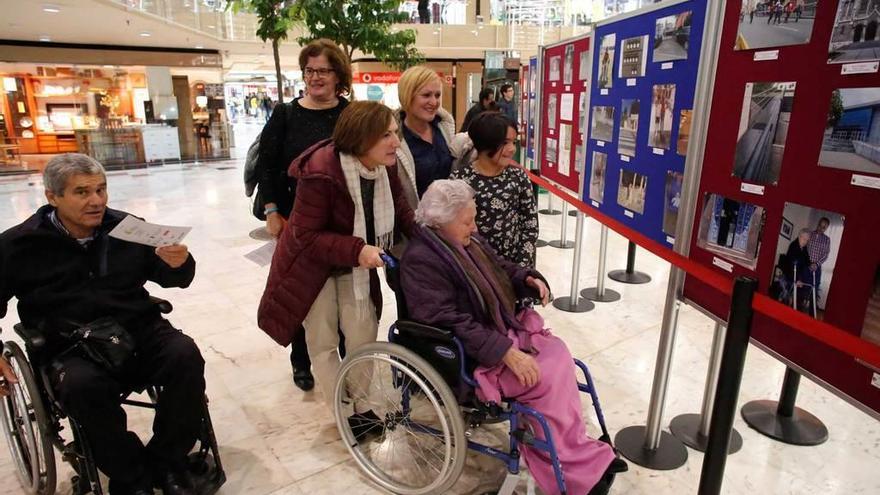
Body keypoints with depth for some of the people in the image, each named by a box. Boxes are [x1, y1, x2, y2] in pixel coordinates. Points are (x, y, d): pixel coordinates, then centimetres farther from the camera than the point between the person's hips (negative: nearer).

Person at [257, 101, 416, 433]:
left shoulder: (386, 167, -14)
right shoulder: (320, 173, -33)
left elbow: (400, 209, -1)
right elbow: (306, 236, -28)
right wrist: (357, 250, -40)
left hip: (354, 263, 5)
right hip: (312, 264, -5)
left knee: (364, 335, 7)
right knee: (324, 343, 7)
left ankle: (362, 405, 29)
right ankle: (347, 413, 26)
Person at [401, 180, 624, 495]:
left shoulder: (467, 241, 8)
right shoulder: (421, 260, -20)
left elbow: (501, 271, 22)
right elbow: (451, 324, -26)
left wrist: (527, 279, -1)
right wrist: (505, 351, -28)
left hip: (500, 333, 9)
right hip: (466, 356, -9)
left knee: (558, 355, -8)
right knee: (546, 377, -19)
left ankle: (575, 457, -2)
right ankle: (581, 469, -2)